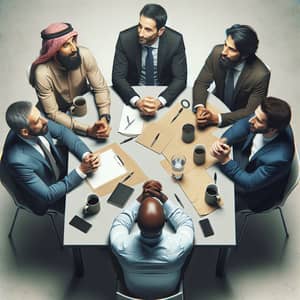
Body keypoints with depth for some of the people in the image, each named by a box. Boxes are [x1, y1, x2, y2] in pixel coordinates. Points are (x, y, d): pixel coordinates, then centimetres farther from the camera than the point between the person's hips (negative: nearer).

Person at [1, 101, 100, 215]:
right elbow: (47, 195, -31)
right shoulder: (18, 160, -41)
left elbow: (62, 132, -7)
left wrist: (85, 154, -23)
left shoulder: (38, 122, -25)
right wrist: (81, 171, -33)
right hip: (47, 194, -5)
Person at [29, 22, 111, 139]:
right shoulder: (43, 73, -32)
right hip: (62, 114, -2)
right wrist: (87, 130, -36)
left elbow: (100, 88, -15)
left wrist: (104, 116, -33)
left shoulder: (84, 55, -24)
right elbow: (53, 113, -26)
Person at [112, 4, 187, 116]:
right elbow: (117, 77, -17)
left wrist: (160, 101, -34)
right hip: (134, 93, 1)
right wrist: (137, 101, -34)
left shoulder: (175, 41, -18)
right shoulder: (125, 38, -17)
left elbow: (180, 79, -16)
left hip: (163, 94, 0)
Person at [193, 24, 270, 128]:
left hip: (239, 118, -4)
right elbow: (201, 83, -11)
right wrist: (199, 107, -31)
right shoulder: (217, 52, -20)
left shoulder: (260, 75, -29)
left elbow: (251, 112, -23)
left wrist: (218, 118, -35)